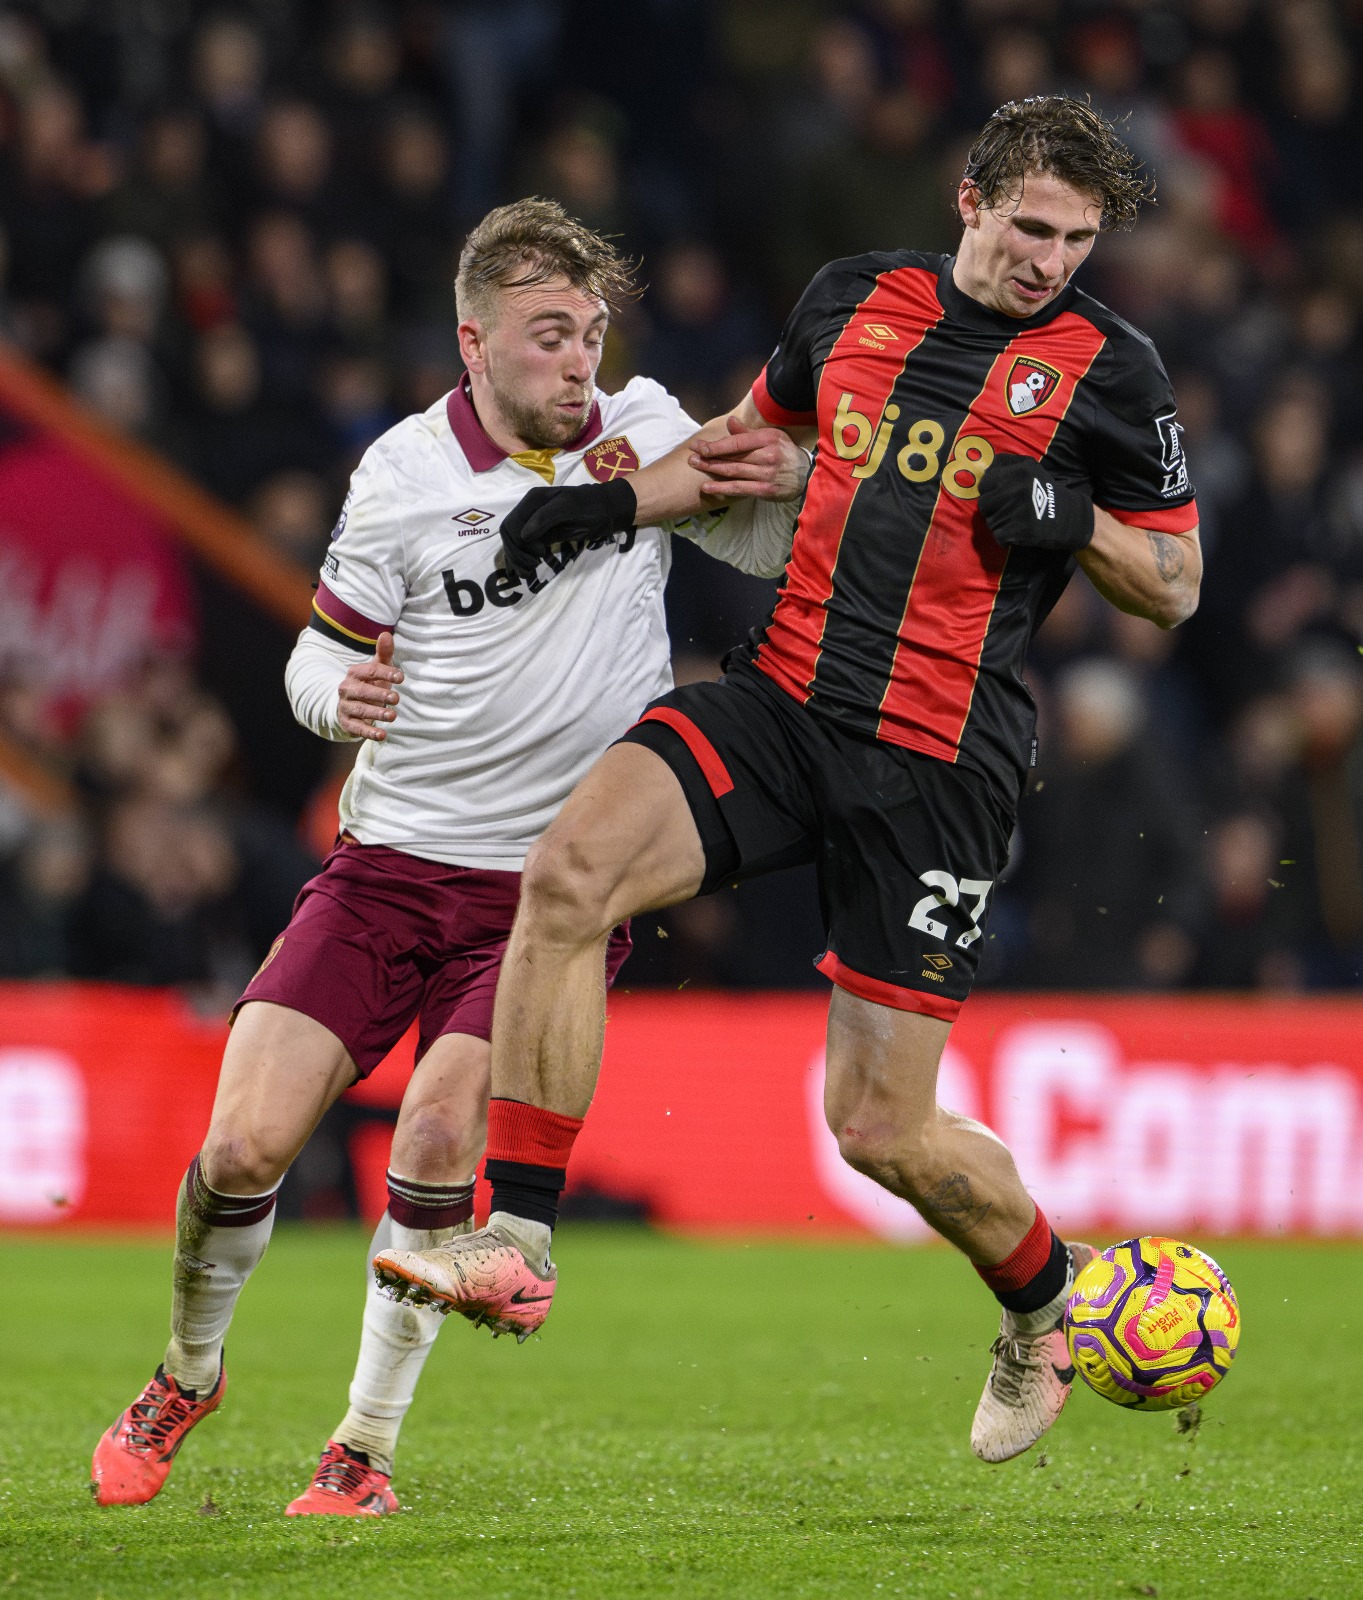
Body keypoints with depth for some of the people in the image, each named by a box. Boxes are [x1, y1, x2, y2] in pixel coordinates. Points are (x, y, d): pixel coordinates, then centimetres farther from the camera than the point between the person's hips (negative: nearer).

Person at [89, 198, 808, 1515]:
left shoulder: (643, 433, 1)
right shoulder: (407, 475, -4)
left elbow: (782, 554, 10)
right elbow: (316, 663, 3)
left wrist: (787, 480, -13)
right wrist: (340, 696, -21)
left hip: (555, 886, 0)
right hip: (390, 863, 0)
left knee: (439, 1131, -21)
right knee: (243, 1145, -8)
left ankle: (366, 1445, -5)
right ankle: (188, 1374, 22)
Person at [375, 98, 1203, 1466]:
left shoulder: (1105, 368, 0)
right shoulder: (854, 298, 9)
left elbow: (1175, 584, 6)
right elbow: (754, 436, 27)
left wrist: (1069, 517, -13)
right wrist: (612, 502, 11)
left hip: (937, 765, -3)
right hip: (780, 696, 3)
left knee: (880, 1126, -4)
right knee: (569, 872, -25)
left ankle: (1043, 1296, 29)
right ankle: (516, 1248, -20)